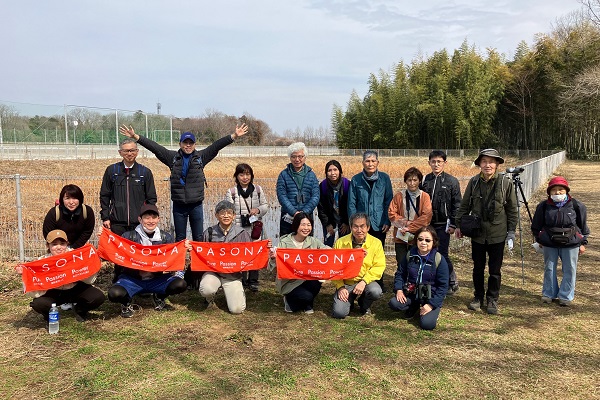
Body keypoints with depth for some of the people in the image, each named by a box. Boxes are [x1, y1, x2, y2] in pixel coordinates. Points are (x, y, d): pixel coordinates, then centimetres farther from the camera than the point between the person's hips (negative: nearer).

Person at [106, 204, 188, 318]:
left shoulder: (165, 237, 4)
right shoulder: (129, 236, -2)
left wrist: (183, 248, -15)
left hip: (156, 280, 2)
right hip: (132, 279, -2)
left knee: (180, 285, -24)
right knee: (114, 293, -31)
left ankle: (159, 297, 12)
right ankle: (127, 302, 10)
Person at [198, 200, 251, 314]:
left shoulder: (242, 234, 0)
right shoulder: (209, 233, 1)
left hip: (233, 275, 0)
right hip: (212, 271, 0)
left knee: (237, 309, -13)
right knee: (206, 290, -32)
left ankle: (235, 292, 24)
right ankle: (210, 298, 9)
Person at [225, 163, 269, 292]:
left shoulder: (258, 189, 7)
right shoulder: (231, 192, 1)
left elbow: (265, 206, 12)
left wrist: (258, 210, -10)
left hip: (255, 228, 2)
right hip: (239, 228, -1)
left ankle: (253, 281, 17)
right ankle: (241, 280, 15)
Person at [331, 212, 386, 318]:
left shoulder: (376, 243, -5)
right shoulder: (340, 243, -4)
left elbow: (379, 266, -9)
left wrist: (364, 281, -21)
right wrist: (340, 287, -12)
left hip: (366, 282, 0)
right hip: (345, 283, 0)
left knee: (375, 291, -33)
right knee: (339, 313, -19)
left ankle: (365, 305, 5)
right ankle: (349, 301, 20)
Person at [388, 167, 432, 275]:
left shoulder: (425, 197, 1)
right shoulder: (399, 196, 6)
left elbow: (426, 217, -10)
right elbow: (391, 213, 0)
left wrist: (409, 227, -14)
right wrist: (405, 222, -13)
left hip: (417, 237, -1)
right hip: (400, 237, 1)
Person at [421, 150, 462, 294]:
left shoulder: (452, 181, -2)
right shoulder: (425, 180, 6)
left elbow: (457, 204, -2)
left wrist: (453, 224, -7)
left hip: (443, 224, -3)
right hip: (427, 224, 4)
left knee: (442, 254, -6)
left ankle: (452, 283, 11)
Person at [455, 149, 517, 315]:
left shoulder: (506, 183, -6)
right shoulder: (474, 182, -1)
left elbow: (512, 209, 1)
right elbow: (464, 206, 8)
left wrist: (511, 230, 0)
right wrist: (458, 224, 6)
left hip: (497, 234, -2)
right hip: (477, 233, 2)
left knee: (495, 270, 8)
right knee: (478, 268, 13)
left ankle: (493, 300, 24)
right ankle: (478, 297, 29)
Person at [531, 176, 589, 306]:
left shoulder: (576, 205, -5)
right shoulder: (543, 206, -3)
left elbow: (583, 225, 5)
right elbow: (536, 226, 10)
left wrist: (583, 243, 6)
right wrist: (539, 239, 12)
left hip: (571, 244, -1)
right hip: (549, 244, 1)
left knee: (569, 270, 5)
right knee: (549, 269, 10)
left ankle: (566, 296, 19)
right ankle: (549, 294, 25)